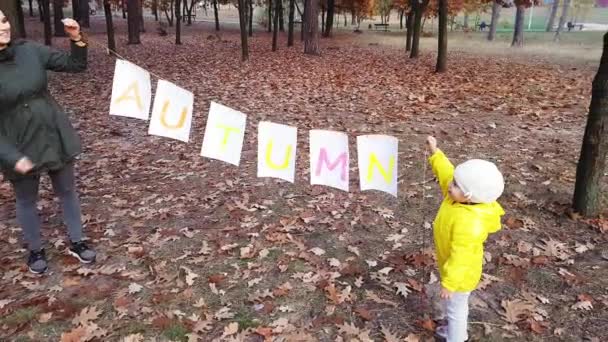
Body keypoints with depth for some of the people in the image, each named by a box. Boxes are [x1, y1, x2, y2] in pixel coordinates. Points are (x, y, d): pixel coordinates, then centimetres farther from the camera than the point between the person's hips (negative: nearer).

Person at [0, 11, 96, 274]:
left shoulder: (30, 51, -7)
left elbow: (76, 66, 0)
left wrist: (77, 39, -17)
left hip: (55, 136, 3)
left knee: (67, 192, 16)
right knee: (26, 201, 17)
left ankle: (76, 243, 36)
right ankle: (35, 250, 40)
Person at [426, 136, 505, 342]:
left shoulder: (468, 224, -41)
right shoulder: (458, 199, -17)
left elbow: (460, 257, -33)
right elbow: (445, 172, -2)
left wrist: (449, 284, -25)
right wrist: (435, 152, -5)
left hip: (461, 275, -9)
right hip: (451, 268, 9)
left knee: (455, 308, 15)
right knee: (454, 306, 31)